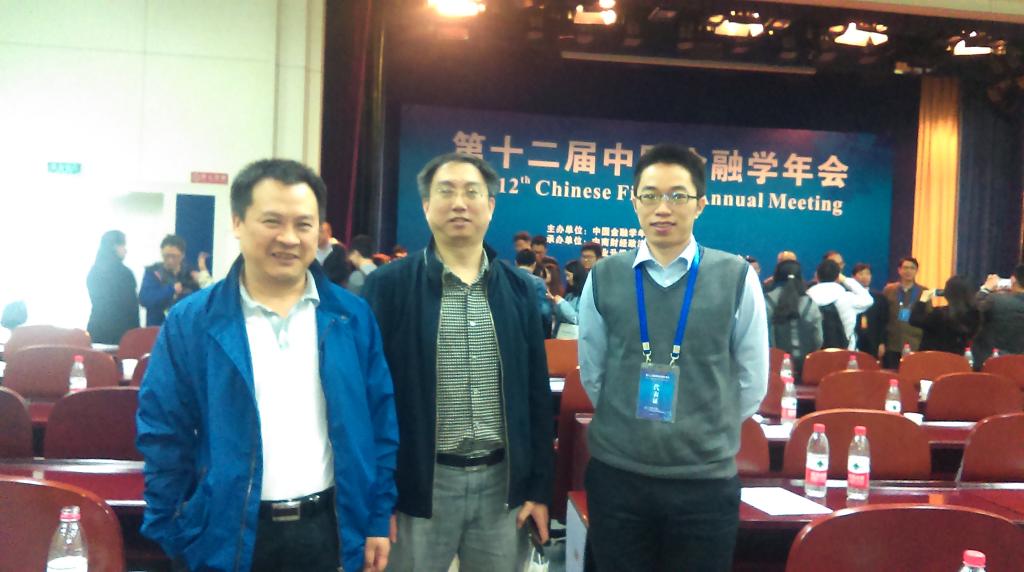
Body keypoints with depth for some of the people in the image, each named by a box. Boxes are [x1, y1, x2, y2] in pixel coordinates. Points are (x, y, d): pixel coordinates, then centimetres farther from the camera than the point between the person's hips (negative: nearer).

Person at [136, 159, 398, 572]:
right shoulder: (190, 322, -5)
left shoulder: (352, 317, 0)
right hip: (230, 535, -1)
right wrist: (173, 537, -4)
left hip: (330, 529, 2)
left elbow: (380, 424, 3)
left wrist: (377, 519, 2)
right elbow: (163, 436, -3)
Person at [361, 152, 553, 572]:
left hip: (502, 482, 3)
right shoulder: (389, 286, -4)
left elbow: (536, 394, 9)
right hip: (420, 483, -3)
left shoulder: (519, 290, 6)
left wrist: (539, 487, 7)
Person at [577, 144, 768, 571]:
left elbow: (752, 382, 5)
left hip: (706, 480, -1)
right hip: (616, 475, 1)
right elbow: (591, 374, 9)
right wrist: (630, 428, 11)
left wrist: (707, 436, 8)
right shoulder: (603, 278, 1)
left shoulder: (737, 278, -2)